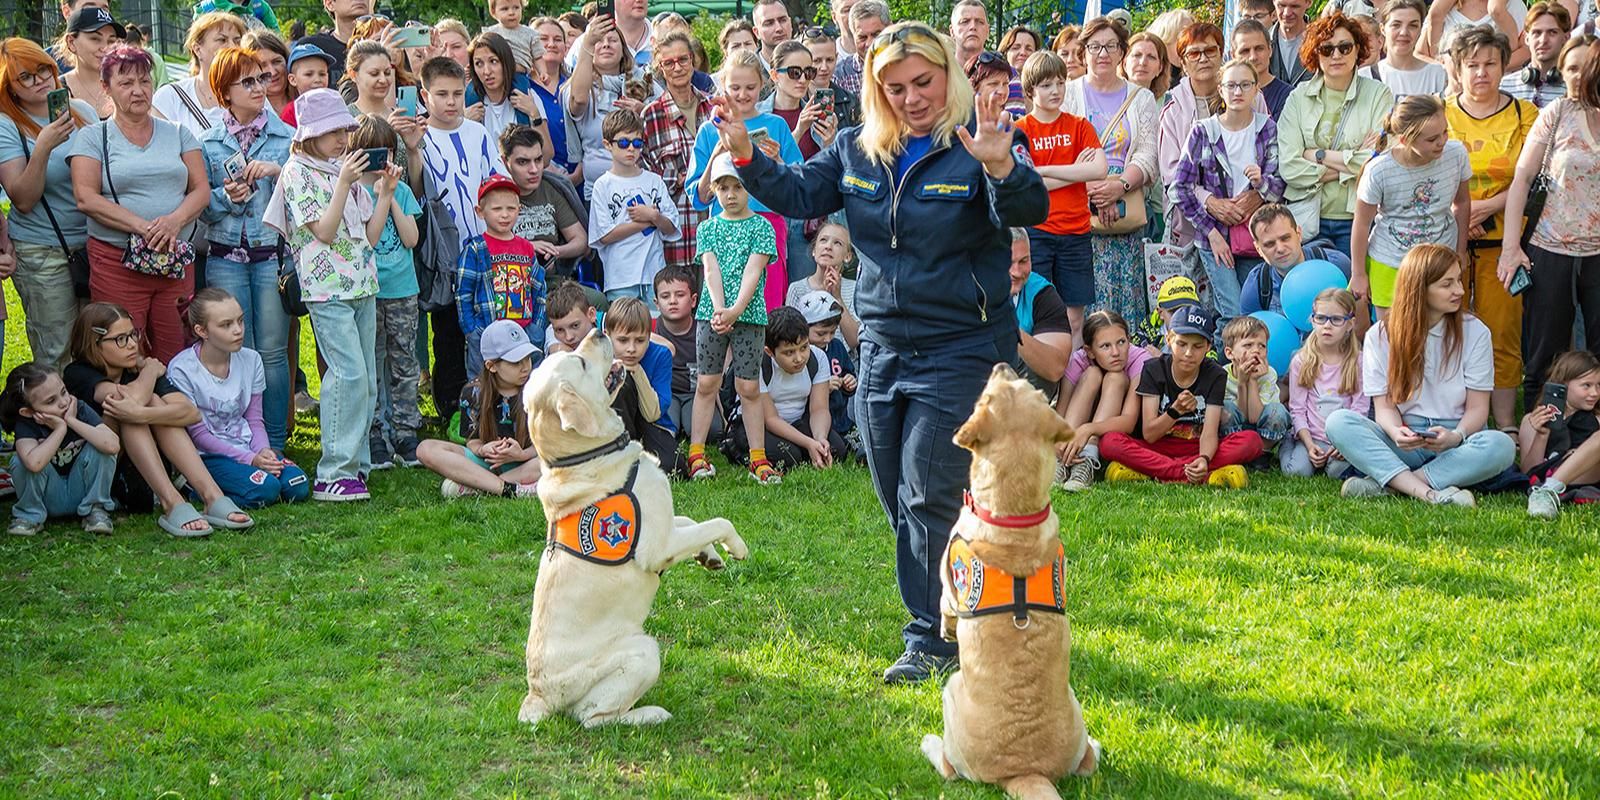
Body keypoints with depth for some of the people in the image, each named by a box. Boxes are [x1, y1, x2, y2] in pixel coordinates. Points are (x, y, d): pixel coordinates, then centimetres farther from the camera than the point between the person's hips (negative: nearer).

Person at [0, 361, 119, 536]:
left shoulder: (80, 409, -15)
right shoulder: (25, 425, -19)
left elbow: (113, 445, -35)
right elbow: (35, 463, -42)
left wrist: (72, 421, -28)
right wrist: (60, 429, -31)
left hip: (81, 489, 1)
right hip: (49, 499, -1)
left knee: (100, 448, -25)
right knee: (21, 461, -28)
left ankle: (95, 510, -7)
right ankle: (30, 516, -2)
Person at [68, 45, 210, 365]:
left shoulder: (177, 134, 15)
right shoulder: (93, 137, 6)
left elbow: (202, 190, 7)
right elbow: (86, 198, -6)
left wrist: (175, 220, -14)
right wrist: (143, 227, -17)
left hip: (177, 263, 3)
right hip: (116, 263, -2)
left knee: (176, 359, 2)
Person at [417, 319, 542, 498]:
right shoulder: (474, 394, 0)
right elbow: (473, 441, 2)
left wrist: (521, 455, -26)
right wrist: (482, 450, -23)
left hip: (526, 463, -2)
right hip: (486, 463, 2)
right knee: (427, 449, -20)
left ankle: (471, 486, -32)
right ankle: (510, 489, -33)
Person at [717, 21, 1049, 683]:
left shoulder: (982, 142, -11)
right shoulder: (856, 150, 6)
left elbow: (1030, 211, -25)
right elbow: (795, 195, 13)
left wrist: (1001, 167, -46)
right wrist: (744, 154, -3)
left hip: (960, 349, -6)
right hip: (882, 347, 7)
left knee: (930, 497, -8)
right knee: (897, 500, 13)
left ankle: (932, 641, 3)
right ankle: (958, 617, 29)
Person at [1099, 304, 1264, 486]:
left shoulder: (1216, 376, -4)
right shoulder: (1153, 370, -5)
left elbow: (1210, 432, -15)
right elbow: (1149, 434, -10)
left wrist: (1204, 459, -38)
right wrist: (1175, 411, -29)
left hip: (1199, 448, 1)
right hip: (1159, 448, 0)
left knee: (1252, 440, -26)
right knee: (1109, 441, -29)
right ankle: (1203, 477, -32)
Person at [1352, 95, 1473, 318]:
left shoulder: (1456, 153, -15)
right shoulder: (1379, 171, -22)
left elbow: (1462, 203, 3)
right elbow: (1362, 225, -8)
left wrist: (1460, 255, 13)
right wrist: (1358, 274, 0)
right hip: (1389, 265, -2)